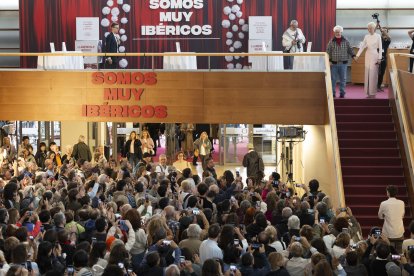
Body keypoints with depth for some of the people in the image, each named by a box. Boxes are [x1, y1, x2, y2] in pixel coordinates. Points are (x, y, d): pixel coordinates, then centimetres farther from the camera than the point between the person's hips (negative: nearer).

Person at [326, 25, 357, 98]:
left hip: (343, 63, 1)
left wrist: (353, 56, -6)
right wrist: (329, 60, -4)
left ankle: (342, 93, 10)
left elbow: (350, 49, 9)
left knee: (343, 79, 3)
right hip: (334, 63, -1)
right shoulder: (331, 41, 2)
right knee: (333, 79, 1)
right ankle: (333, 93, 8)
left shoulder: (346, 41, 4)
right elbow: (328, 51, 3)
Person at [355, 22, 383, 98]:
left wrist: (379, 58, -9)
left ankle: (373, 93, 0)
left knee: (373, 74, -5)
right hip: (368, 56, 4)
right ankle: (369, 93, 8)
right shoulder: (366, 37, 7)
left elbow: (380, 48, -3)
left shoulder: (378, 36, -3)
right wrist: (357, 55, -3)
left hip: (375, 56, -4)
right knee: (367, 74, 3)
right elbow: (362, 47, 6)